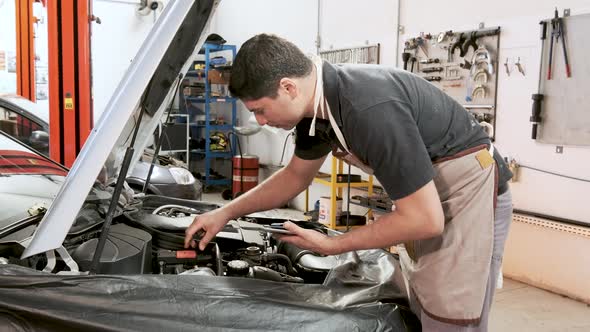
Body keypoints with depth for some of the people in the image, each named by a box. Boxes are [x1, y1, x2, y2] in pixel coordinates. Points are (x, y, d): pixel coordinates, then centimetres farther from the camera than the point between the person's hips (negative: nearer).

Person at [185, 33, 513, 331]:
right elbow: (296, 175, 15)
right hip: (429, 196, 9)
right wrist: (226, 213, 11)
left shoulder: (371, 109, -33)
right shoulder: (319, 103, -4)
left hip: (470, 192, -8)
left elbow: (425, 219, -29)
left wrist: (333, 245, -19)